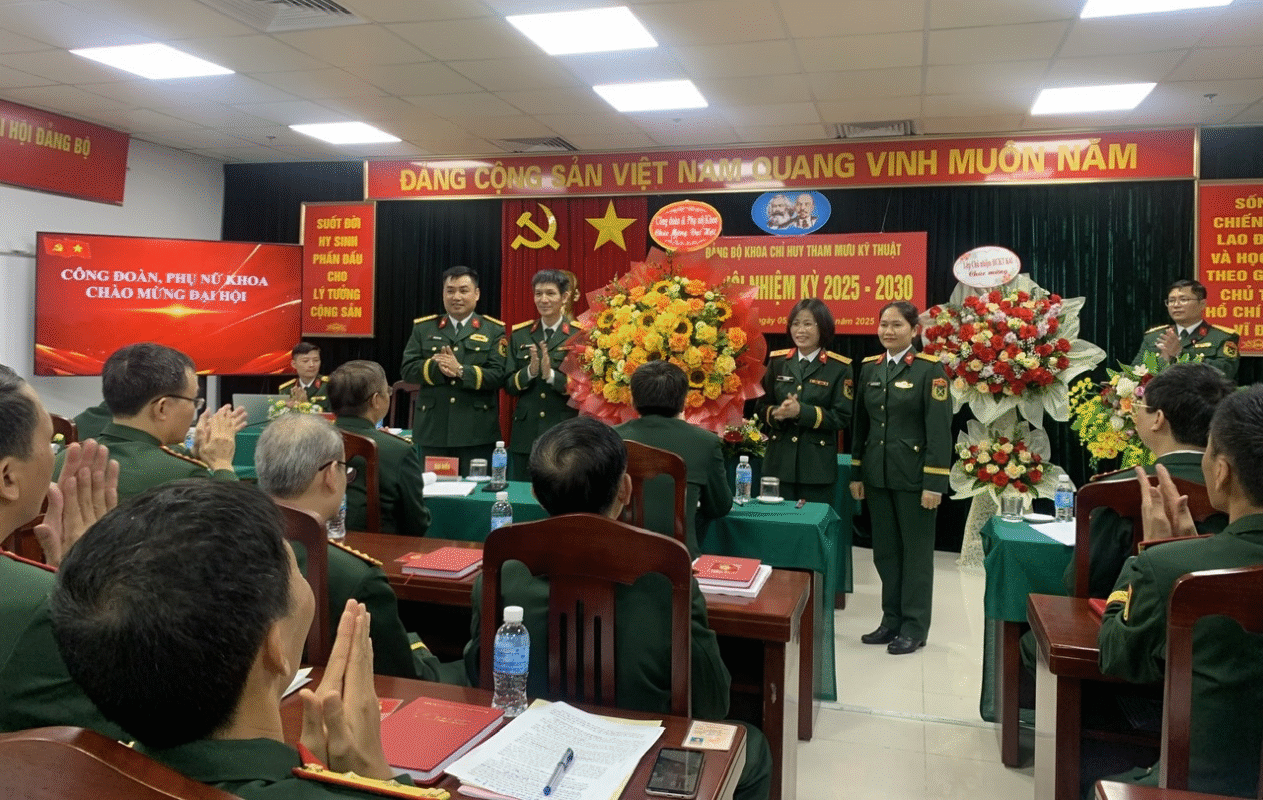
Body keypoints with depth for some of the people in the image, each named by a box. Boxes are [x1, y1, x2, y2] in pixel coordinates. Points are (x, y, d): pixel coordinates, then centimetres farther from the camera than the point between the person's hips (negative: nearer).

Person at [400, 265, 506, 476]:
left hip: (476, 432, -2)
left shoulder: (494, 330, 4)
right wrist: (436, 367, -16)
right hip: (432, 429, 2)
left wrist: (461, 370, -20)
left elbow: (498, 375, -7)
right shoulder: (423, 328, 11)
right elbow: (408, 369, 2)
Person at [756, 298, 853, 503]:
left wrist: (802, 411, -20)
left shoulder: (839, 368, -2)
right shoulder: (778, 362, 8)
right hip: (780, 461, 3)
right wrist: (777, 413, -13)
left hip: (818, 465, -2)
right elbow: (761, 407, 10)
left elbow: (842, 417, -8)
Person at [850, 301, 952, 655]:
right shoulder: (869, 368, 8)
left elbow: (939, 430, -12)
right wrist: (857, 473, 9)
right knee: (885, 550, 12)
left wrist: (934, 482, -16)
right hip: (877, 475, 5)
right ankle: (891, 620, 24)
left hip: (914, 476, -5)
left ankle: (914, 626, 15)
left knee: (916, 551, 5)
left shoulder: (930, 369, -8)